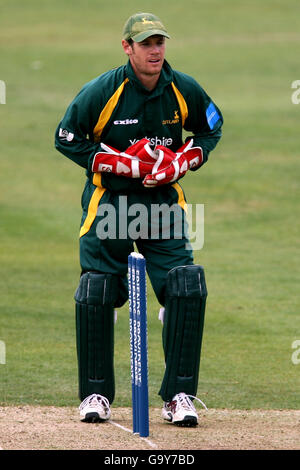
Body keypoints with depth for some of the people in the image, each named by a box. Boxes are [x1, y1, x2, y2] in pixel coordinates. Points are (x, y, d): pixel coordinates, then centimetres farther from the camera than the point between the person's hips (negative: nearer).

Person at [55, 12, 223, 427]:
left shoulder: (184, 90, -6)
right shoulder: (101, 92, -14)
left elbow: (211, 129, 12)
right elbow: (67, 139, -7)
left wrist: (182, 161, -7)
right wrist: (125, 163, -16)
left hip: (163, 202, 2)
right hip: (108, 201, -2)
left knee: (187, 288, -11)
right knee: (96, 295, -4)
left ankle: (179, 395, -4)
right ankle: (96, 393, 11)